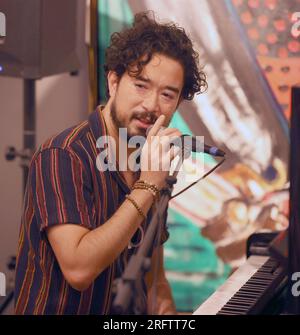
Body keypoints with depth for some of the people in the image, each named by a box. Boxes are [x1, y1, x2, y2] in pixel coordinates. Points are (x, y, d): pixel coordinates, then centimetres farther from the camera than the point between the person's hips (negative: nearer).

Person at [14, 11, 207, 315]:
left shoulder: (151, 168, 7)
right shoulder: (63, 156, -13)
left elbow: (155, 283, 12)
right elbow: (79, 269, -22)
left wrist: (167, 313, -7)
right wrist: (147, 187, -21)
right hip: (62, 310, -5)